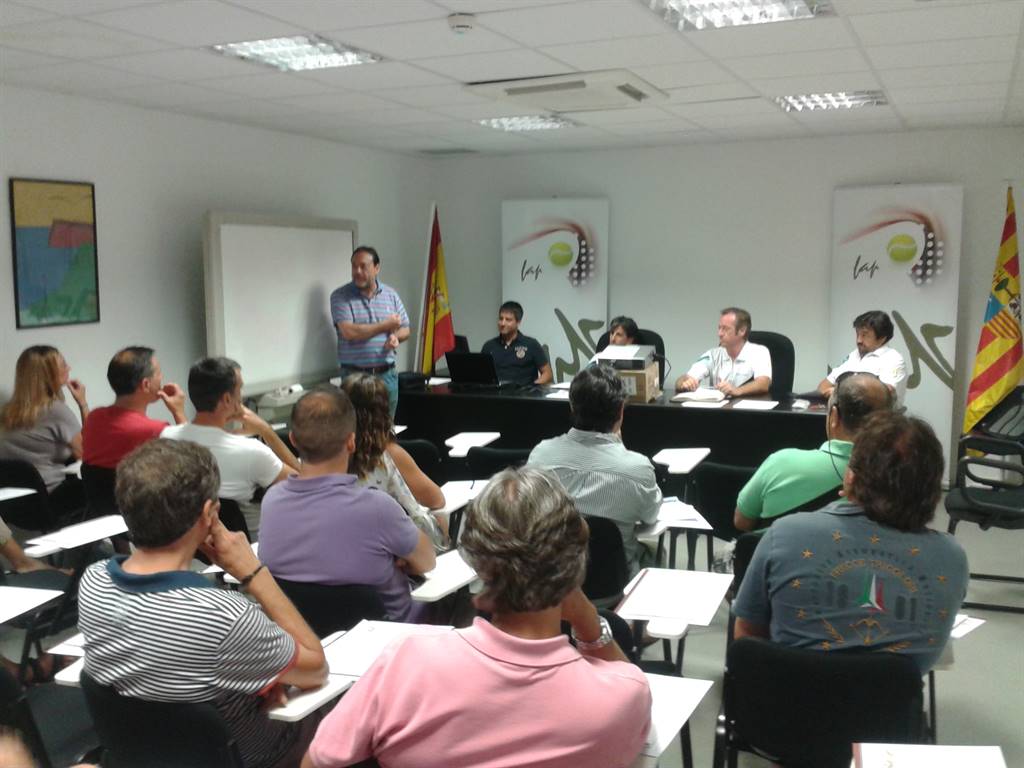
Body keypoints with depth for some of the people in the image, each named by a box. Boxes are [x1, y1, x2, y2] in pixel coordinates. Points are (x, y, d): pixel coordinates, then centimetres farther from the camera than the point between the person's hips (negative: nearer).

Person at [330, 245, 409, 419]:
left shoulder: (391, 295, 8)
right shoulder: (340, 296, -4)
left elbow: (405, 329, 14)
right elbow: (349, 332, -17)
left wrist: (395, 336, -11)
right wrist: (386, 325, -11)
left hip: (387, 374, 4)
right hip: (355, 375, -3)